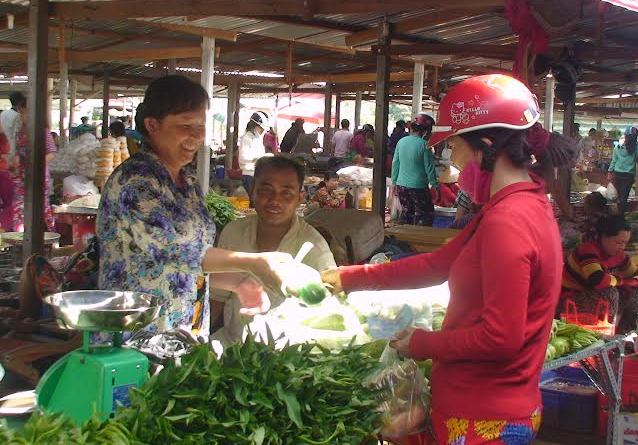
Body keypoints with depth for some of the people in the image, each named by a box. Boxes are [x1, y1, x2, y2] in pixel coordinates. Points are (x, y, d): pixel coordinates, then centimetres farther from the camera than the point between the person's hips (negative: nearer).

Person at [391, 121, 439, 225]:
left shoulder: (401, 142, 2)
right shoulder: (424, 144, -12)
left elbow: (395, 164, 8)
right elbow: (429, 167, -9)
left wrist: (394, 182, 18)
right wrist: (435, 185, -1)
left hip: (401, 185, 5)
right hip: (418, 186, -5)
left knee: (406, 211, 17)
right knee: (427, 214, 4)